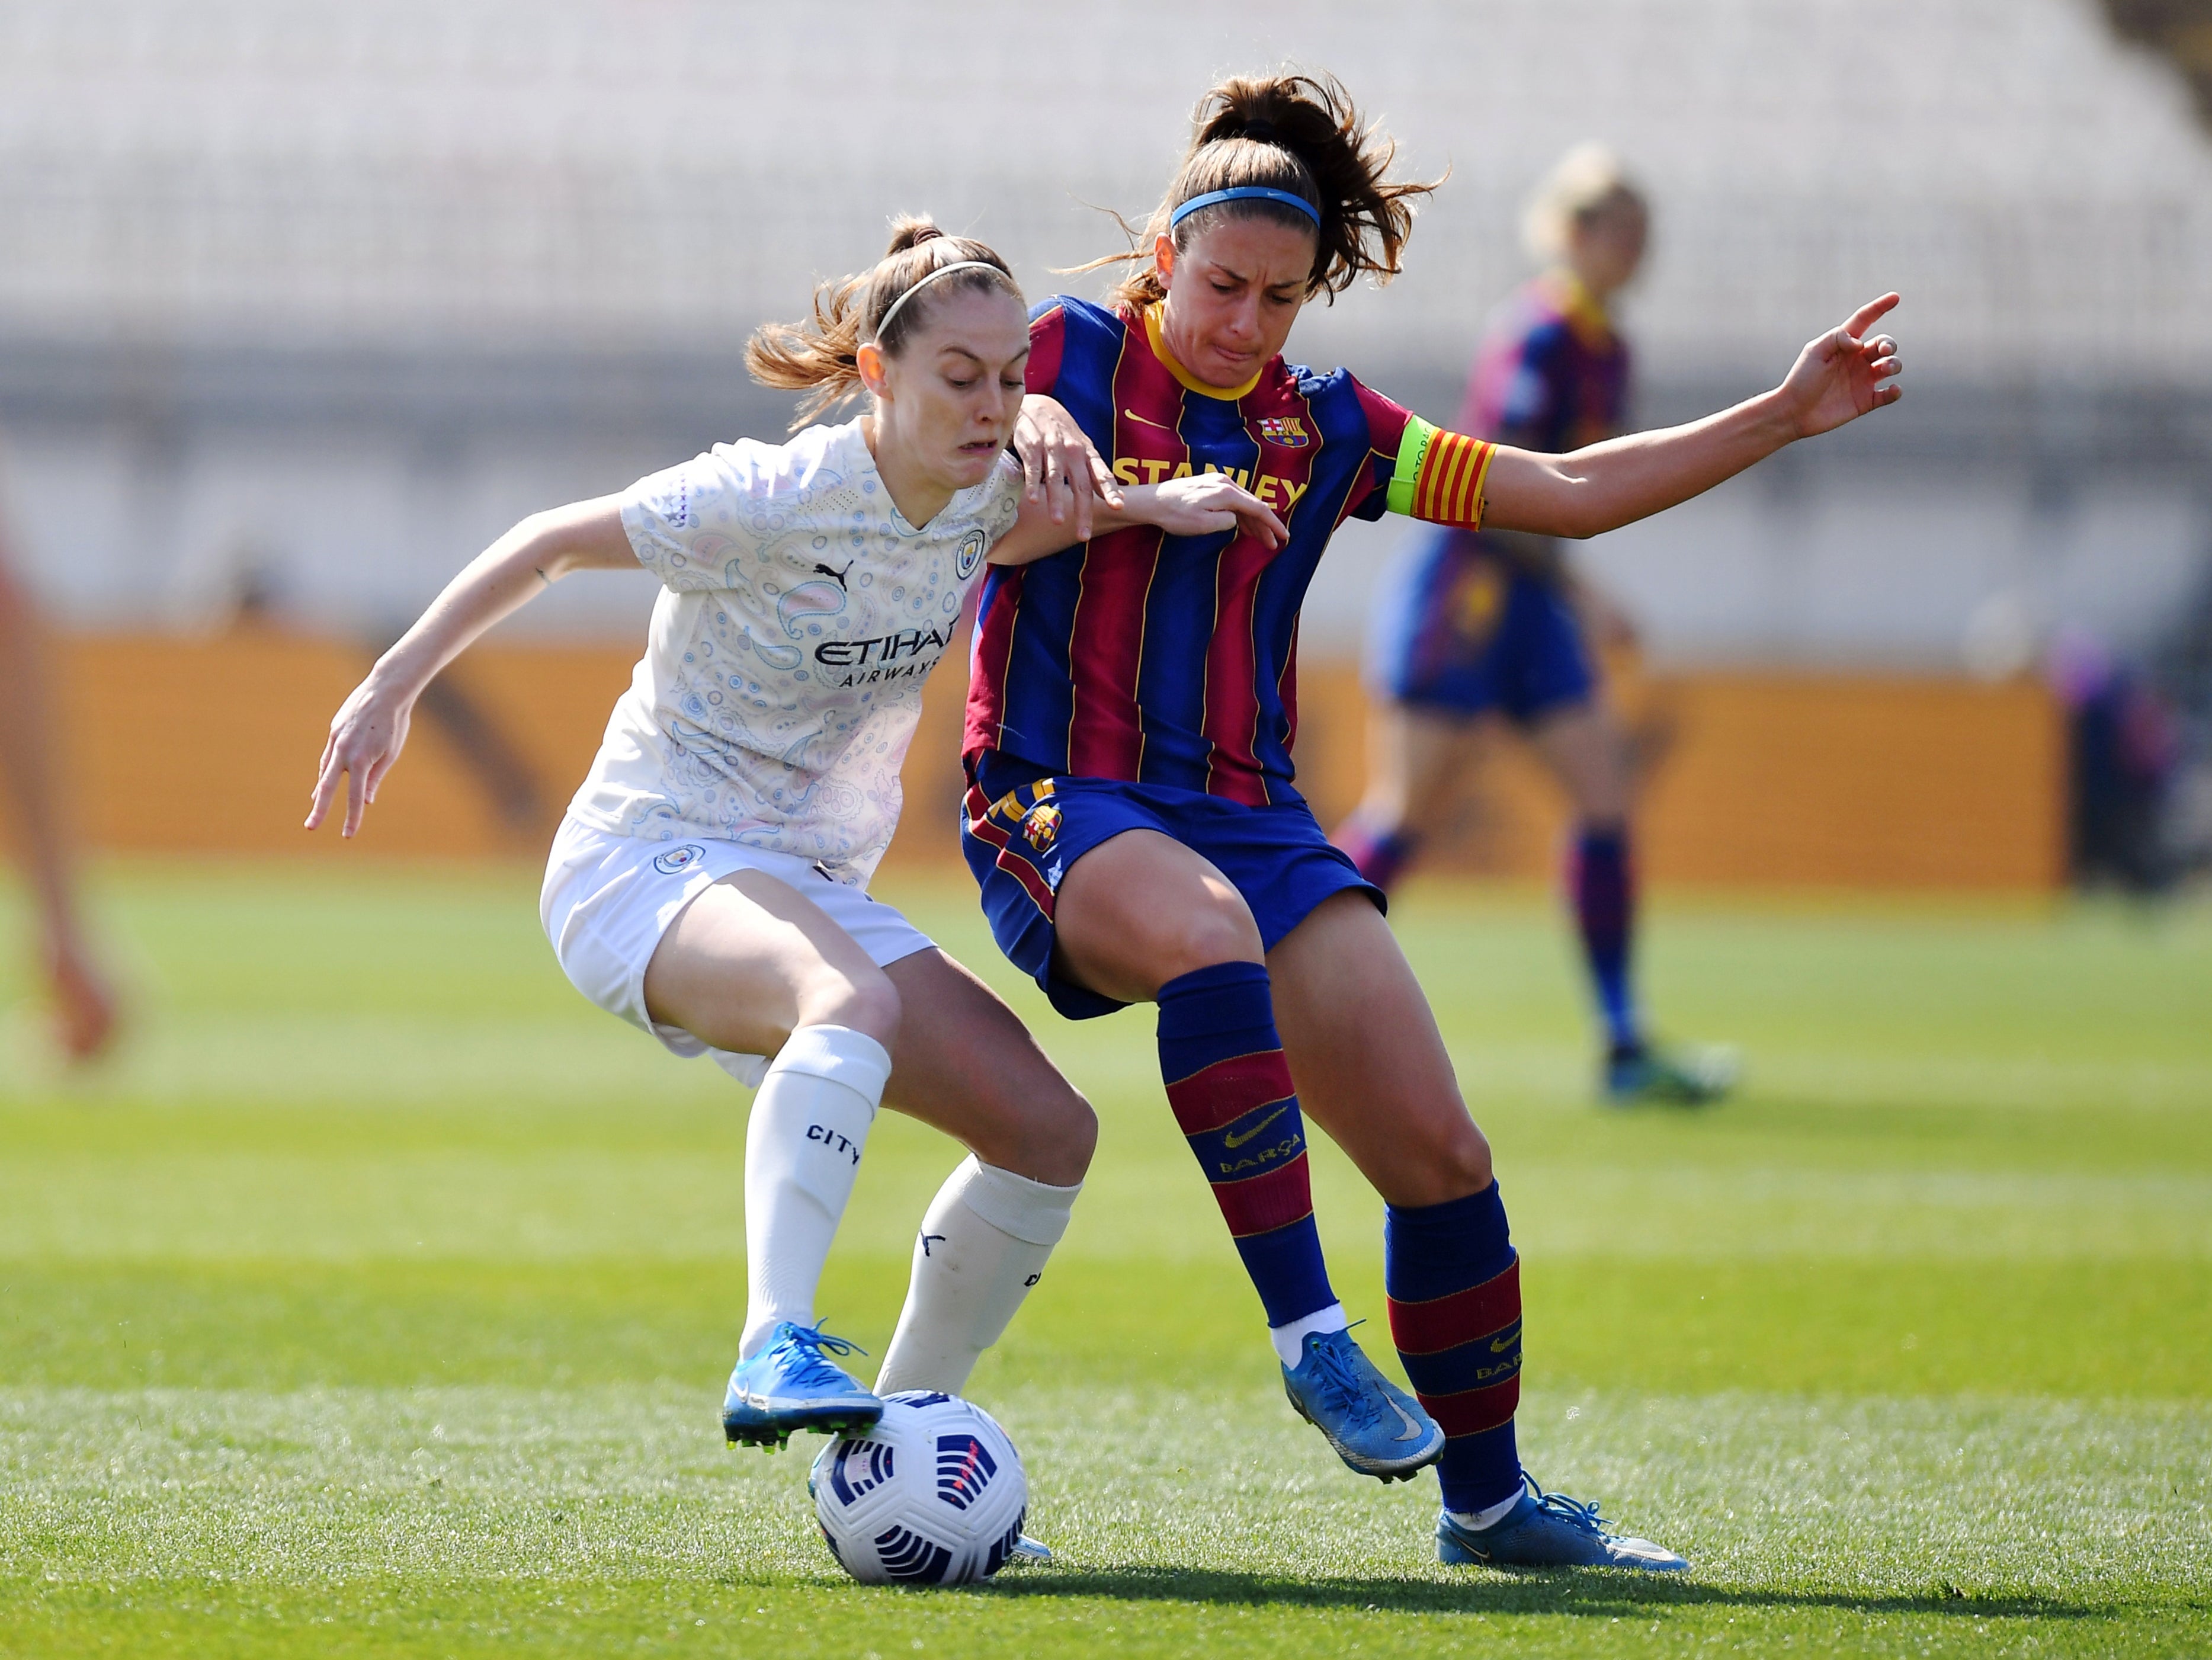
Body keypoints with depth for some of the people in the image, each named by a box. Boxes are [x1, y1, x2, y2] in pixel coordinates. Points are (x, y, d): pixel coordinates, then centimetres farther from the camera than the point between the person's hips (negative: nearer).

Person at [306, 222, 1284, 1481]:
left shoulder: (988, 501, -2)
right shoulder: (767, 502, -19)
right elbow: (554, 542, -7)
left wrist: (1143, 507, 1)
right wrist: (396, 685, -4)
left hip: (815, 894, 8)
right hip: (647, 867, -8)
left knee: (1050, 1129, -4)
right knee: (856, 1001, -40)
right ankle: (778, 1354, -51)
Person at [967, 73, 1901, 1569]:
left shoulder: (1325, 428, 13)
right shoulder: (1067, 358, 0)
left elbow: (1567, 494, 17)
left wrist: (1783, 419, 12)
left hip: (1254, 820, 5)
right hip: (1062, 812, -5)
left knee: (1441, 1154, -3)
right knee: (1210, 936, -41)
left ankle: (1488, 1499, 15)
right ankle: (1309, 1333, -36)